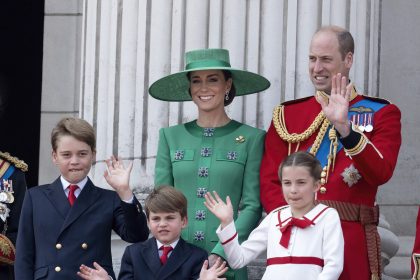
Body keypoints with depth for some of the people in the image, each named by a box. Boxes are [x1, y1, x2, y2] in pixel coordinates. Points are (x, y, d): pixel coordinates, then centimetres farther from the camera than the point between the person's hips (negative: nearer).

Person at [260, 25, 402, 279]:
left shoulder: (382, 113, 6)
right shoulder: (287, 114, 12)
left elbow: (380, 173, -10)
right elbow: (270, 182, 6)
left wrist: (344, 128, -21)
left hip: (351, 244, -2)